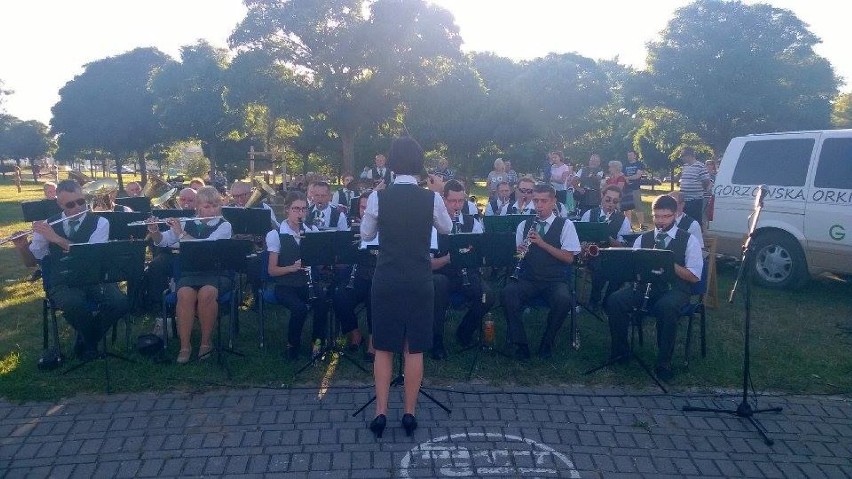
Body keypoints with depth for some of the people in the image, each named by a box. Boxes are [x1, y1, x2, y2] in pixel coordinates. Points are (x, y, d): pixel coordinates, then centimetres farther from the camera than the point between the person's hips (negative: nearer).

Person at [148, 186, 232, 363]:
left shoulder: (224, 226, 0)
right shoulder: (187, 223, 10)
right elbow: (162, 241, 10)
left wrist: (181, 234, -19)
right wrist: (154, 231, -11)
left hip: (216, 273, -2)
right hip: (189, 272, 2)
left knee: (206, 293, -34)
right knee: (185, 294, -30)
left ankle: (206, 341, -14)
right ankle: (185, 345, -18)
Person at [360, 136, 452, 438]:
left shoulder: (378, 197, -8)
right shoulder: (432, 198, -7)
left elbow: (366, 235, 7)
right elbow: (446, 229, 12)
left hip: (386, 282, 0)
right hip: (419, 283, 0)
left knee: (383, 348, 11)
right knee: (414, 349, 10)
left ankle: (381, 413, 13)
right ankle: (409, 413, 17)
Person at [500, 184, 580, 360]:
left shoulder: (565, 225, 4)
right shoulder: (524, 225, 13)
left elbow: (569, 258, -6)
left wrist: (542, 243, -16)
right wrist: (519, 252, -13)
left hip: (556, 281, -2)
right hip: (528, 280, 2)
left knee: (563, 300, -34)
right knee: (507, 293, -28)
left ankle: (547, 343, -8)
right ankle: (520, 344, -15)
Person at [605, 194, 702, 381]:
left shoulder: (689, 240, 4)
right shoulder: (642, 239, 13)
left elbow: (694, 277, -3)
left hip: (675, 289, -3)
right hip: (644, 285, 3)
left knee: (666, 307, -38)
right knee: (614, 301, -24)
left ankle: (664, 361, -19)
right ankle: (620, 350, -4)